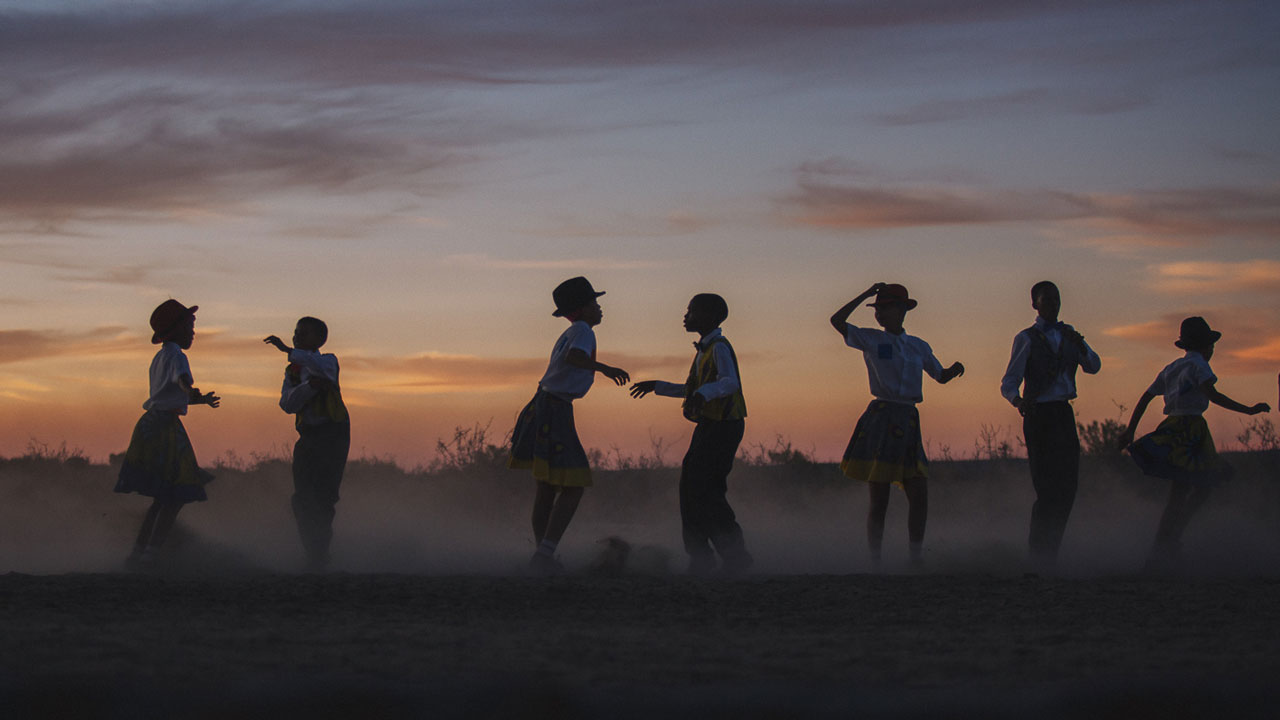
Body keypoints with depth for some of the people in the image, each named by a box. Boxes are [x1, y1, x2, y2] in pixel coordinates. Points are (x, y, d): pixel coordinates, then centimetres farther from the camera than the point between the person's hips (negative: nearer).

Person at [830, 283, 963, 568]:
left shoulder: (918, 347, 14)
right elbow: (837, 321, -10)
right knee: (879, 501, -3)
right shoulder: (871, 339, 3)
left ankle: (917, 560, 12)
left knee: (919, 497, 0)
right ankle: (875, 564, 3)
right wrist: (866, 294, -9)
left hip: (909, 422, 4)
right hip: (880, 419, -4)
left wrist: (955, 370, 4)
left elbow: (940, 376, 27)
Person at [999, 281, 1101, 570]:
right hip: (1039, 416, -6)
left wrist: (1080, 345, -14)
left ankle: (1048, 551, 17)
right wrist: (1018, 401, -27)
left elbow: (1093, 367, 6)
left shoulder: (1068, 334, 16)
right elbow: (1008, 383, -5)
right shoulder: (1027, 339, 0)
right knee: (1047, 486, -8)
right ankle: (1038, 551, 5)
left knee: (1068, 484, 5)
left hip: (1064, 415, 6)